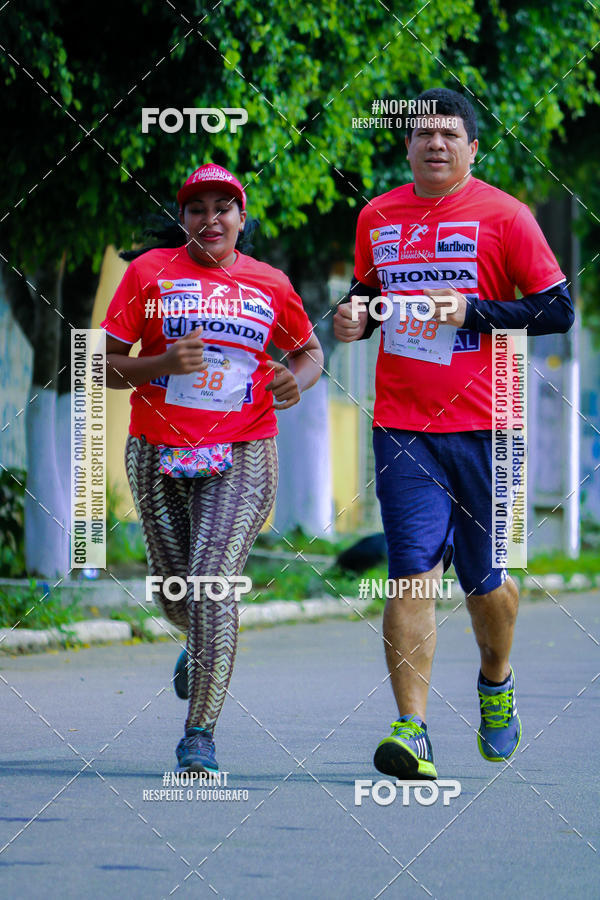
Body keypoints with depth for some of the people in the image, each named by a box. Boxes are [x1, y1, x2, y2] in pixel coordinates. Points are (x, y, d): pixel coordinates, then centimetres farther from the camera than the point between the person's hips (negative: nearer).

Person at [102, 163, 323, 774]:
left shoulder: (269, 284, 7)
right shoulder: (150, 272, 2)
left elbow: (310, 350, 22)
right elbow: (104, 367, 1)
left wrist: (298, 379, -1)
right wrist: (163, 364, -18)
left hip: (242, 456, -1)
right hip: (158, 453, 1)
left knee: (213, 579, -18)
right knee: (173, 589, 11)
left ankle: (200, 736, -18)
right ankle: (202, 645, 50)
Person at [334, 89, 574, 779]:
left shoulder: (502, 215, -2)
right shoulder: (377, 217, 10)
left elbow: (559, 310, -4)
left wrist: (471, 312, -14)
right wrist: (356, 317, 2)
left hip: (482, 423, -2)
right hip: (401, 424, 2)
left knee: (486, 578, 9)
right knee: (413, 573, -10)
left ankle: (496, 682, 39)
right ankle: (412, 733, -14)